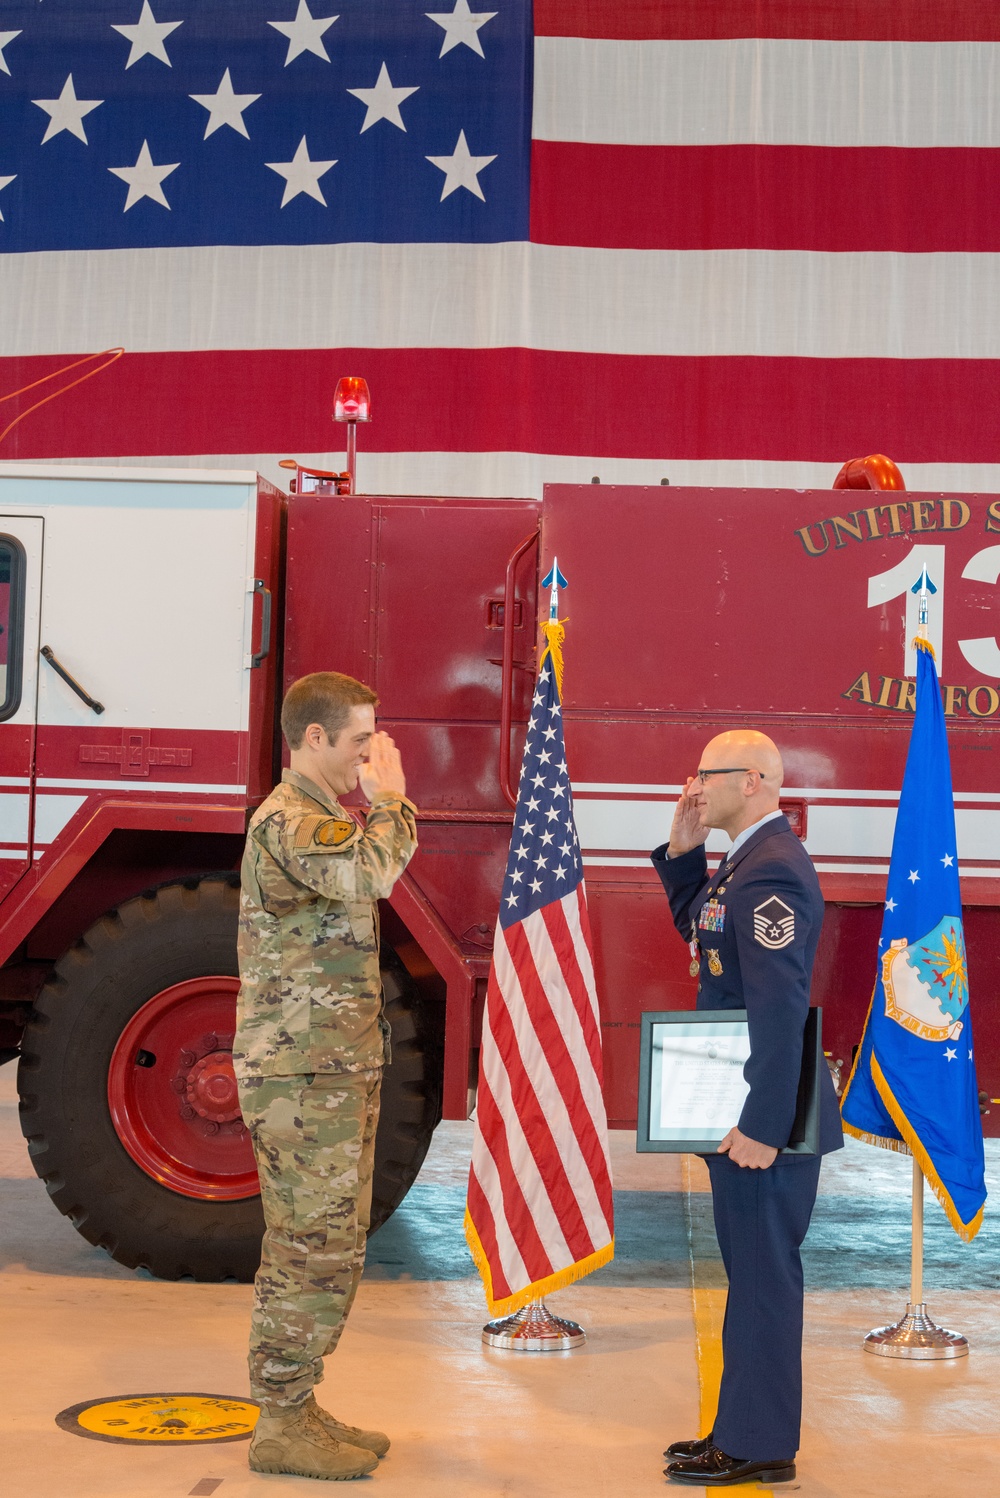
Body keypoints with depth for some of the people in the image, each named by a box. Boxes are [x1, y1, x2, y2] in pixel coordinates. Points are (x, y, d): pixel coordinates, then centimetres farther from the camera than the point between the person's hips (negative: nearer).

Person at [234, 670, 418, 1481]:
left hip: (339, 1072, 10)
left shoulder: (327, 819, 17)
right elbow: (374, 871, -33)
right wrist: (391, 794, -18)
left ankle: (298, 1408, 23)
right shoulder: (287, 821, -16)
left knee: (329, 1251, 14)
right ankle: (281, 1430, 5)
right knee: (311, 1254, -4)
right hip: (304, 1078, -10)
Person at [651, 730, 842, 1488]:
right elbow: (696, 927, 27)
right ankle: (745, 1428, 29)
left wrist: (762, 1126, -26)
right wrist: (683, 849, 11)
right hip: (742, 1106, 10)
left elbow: (781, 1007, -26)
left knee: (763, 1273, 0)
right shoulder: (749, 860, 11)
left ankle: (759, 1448, 12)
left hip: (765, 1112, -10)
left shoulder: (771, 869, -21)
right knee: (753, 1269, 17)